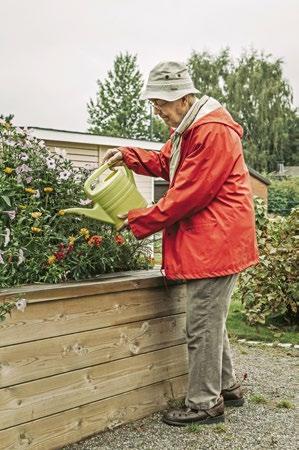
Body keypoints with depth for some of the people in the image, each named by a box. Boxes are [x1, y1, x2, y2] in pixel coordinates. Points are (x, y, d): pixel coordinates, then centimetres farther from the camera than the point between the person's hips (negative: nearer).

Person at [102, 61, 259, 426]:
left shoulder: (213, 131, -18)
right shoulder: (189, 129, 16)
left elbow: (189, 193, -21)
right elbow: (166, 163, 24)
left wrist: (141, 221, -13)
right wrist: (128, 156, 7)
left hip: (214, 243, -11)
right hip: (207, 243, 11)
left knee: (202, 325, -2)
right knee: (211, 321, 19)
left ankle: (204, 404, 11)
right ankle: (226, 387, 33)